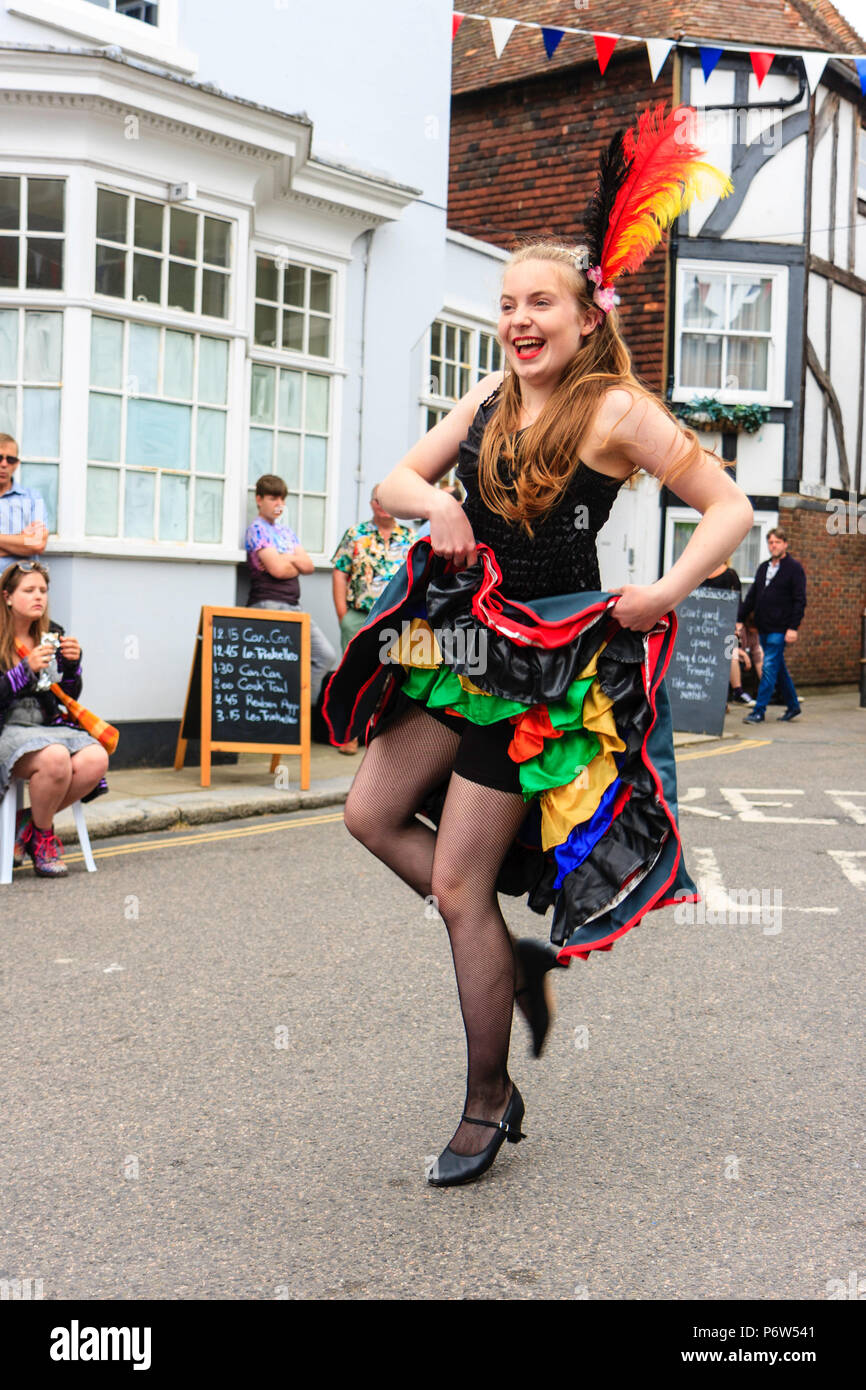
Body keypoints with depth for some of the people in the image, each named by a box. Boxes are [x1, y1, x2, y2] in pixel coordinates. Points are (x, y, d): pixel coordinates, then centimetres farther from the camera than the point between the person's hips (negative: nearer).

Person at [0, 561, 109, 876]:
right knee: (55, 758, -36)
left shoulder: (53, 634, 11)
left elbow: (69, 697, 13)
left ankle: (30, 822, -2)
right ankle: (43, 838, -8)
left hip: (48, 727, 6)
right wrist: (26, 669, -23)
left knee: (96, 759, -25)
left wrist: (72, 664, -5)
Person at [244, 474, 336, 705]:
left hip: (294, 607, 8)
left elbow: (309, 566, 10)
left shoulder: (286, 531, 20)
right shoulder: (256, 529, -4)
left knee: (326, 655, 2)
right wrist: (297, 564, 5)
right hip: (269, 605, -8)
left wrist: (287, 558, -6)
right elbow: (276, 569, -14)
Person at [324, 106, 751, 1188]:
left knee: (455, 885, -3)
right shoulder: (490, 396, 8)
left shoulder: (616, 411, -11)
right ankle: (518, 960, 26)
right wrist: (433, 504, -9)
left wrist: (663, 594, -19)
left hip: (548, 664, -7)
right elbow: (395, 482, 12)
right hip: (467, 638, 7)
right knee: (371, 813, 10)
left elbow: (731, 509, -9)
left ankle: (486, 1105, 15)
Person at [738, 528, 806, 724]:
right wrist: (740, 620, 10)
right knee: (779, 668, 14)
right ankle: (793, 706, 25)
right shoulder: (763, 568, 15)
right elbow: (751, 597, 18)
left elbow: (800, 600, -10)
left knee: (769, 668, -8)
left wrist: (793, 628, -17)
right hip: (763, 627, 7)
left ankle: (759, 711, -6)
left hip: (780, 629, -7)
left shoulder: (794, 568, -5)